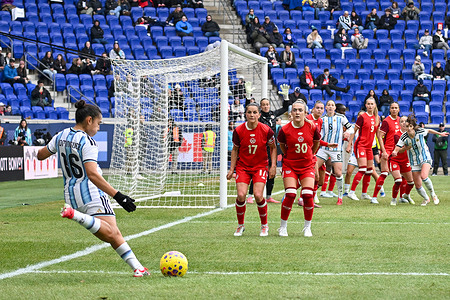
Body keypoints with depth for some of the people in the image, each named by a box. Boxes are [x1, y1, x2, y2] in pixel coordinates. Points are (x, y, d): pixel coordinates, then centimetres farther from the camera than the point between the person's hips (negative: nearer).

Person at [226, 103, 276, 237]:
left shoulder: (266, 130, -10)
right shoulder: (238, 130, -8)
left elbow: (273, 148, 5)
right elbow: (235, 149, 6)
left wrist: (273, 166, -2)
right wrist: (232, 169, 3)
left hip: (260, 166, -1)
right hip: (243, 166, 1)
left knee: (258, 195, -16)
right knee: (241, 195, -15)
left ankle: (264, 225, 7)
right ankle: (240, 225, 8)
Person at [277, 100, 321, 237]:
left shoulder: (312, 127, -7)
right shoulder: (285, 130, -11)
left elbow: (316, 142, 14)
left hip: (307, 165, 1)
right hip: (290, 165, -1)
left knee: (308, 195, -10)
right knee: (290, 195, -14)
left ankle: (307, 227, 10)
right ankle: (283, 227, 3)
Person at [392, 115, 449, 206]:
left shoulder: (420, 132, -15)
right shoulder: (404, 137, -15)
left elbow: (429, 131, 8)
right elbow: (397, 149, -11)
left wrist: (440, 134, 22)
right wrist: (395, 152, -35)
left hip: (425, 158, -2)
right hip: (414, 162, 2)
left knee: (423, 176, -29)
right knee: (418, 185, 0)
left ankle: (433, 194, -5)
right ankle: (426, 199, 30)